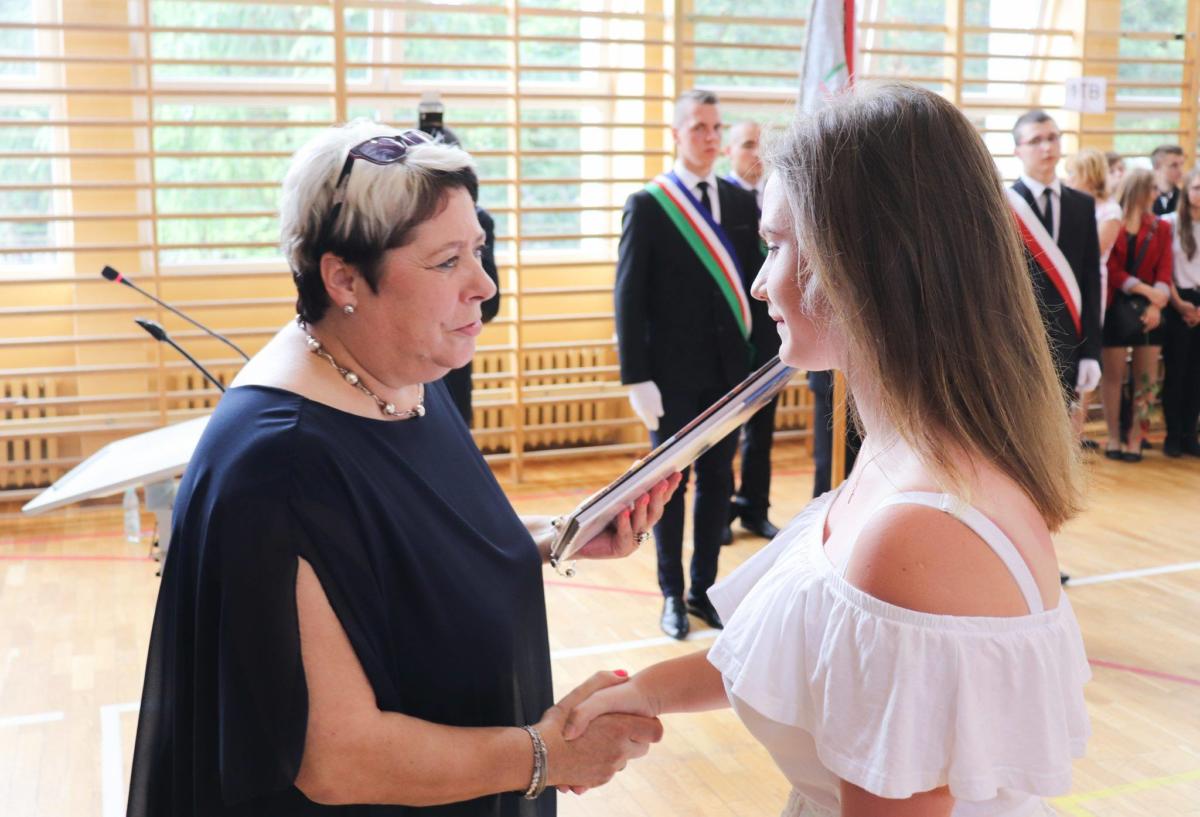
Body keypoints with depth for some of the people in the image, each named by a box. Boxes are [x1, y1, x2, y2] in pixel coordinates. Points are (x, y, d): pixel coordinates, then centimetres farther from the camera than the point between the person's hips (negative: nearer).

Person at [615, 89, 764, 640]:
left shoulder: (741, 203, 6)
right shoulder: (648, 205, -5)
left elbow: (752, 280, 6)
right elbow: (629, 299, -8)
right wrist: (636, 378, -13)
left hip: (728, 369, 4)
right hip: (673, 372, -4)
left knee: (718, 480, 11)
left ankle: (704, 588, 25)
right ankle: (672, 594, 20)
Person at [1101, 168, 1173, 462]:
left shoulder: (1161, 228, 10)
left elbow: (1164, 272, 2)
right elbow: (1108, 268, -8)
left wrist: (1157, 304, -16)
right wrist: (1145, 289, -17)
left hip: (1149, 311, 3)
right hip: (1115, 308, -3)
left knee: (1146, 378, 1)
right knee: (1113, 375, 1)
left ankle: (1135, 438, 6)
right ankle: (1114, 437, 8)